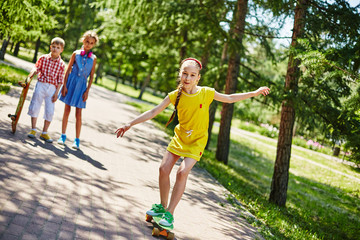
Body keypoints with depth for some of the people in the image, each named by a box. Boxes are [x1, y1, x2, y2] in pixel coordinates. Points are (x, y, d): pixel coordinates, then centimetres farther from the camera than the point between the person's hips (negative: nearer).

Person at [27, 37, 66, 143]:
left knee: (50, 111, -1)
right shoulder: (43, 58, 2)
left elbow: (60, 80, 0)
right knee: (35, 106, 2)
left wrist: (56, 93, -5)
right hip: (41, 85, 0)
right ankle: (33, 129, 16)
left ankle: (44, 133, 12)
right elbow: (36, 67, 3)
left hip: (52, 88, 0)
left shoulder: (61, 64, 0)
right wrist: (33, 71, -21)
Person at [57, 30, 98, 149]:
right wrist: (64, 85, -4)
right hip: (71, 82, 0)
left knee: (78, 114, 0)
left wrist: (87, 91, -3)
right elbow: (68, 70, 3)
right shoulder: (76, 54, 2)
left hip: (82, 85, 0)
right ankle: (63, 136, 16)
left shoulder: (93, 58, 2)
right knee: (67, 110, 6)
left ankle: (77, 140, 6)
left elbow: (91, 76, 3)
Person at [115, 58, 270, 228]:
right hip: (179, 137, 3)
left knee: (182, 172, -19)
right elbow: (153, 112, -7)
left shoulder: (206, 93, -14)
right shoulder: (174, 96, -10)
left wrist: (254, 93, 4)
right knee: (164, 169, -4)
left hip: (197, 141, -3)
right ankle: (162, 206, 18)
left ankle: (170, 213, -10)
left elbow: (229, 98, 2)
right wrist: (130, 124, -11)